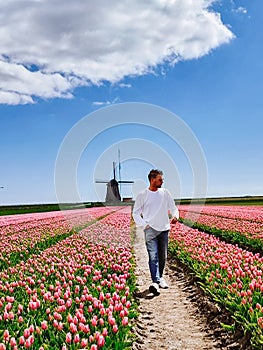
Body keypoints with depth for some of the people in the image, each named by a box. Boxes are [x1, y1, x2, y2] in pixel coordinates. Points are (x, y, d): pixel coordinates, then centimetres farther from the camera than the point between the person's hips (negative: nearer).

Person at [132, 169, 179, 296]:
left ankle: (159, 278, 30)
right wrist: (144, 225, -8)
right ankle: (155, 282, -21)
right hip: (150, 229, -4)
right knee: (153, 257, -13)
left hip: (164, 229, 4)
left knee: (162, 257, 12)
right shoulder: (142, 195, -2)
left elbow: (173, 207, 11)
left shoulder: (165, 192, 6)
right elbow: (135, 213, 4)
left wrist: (175, 216, -11)